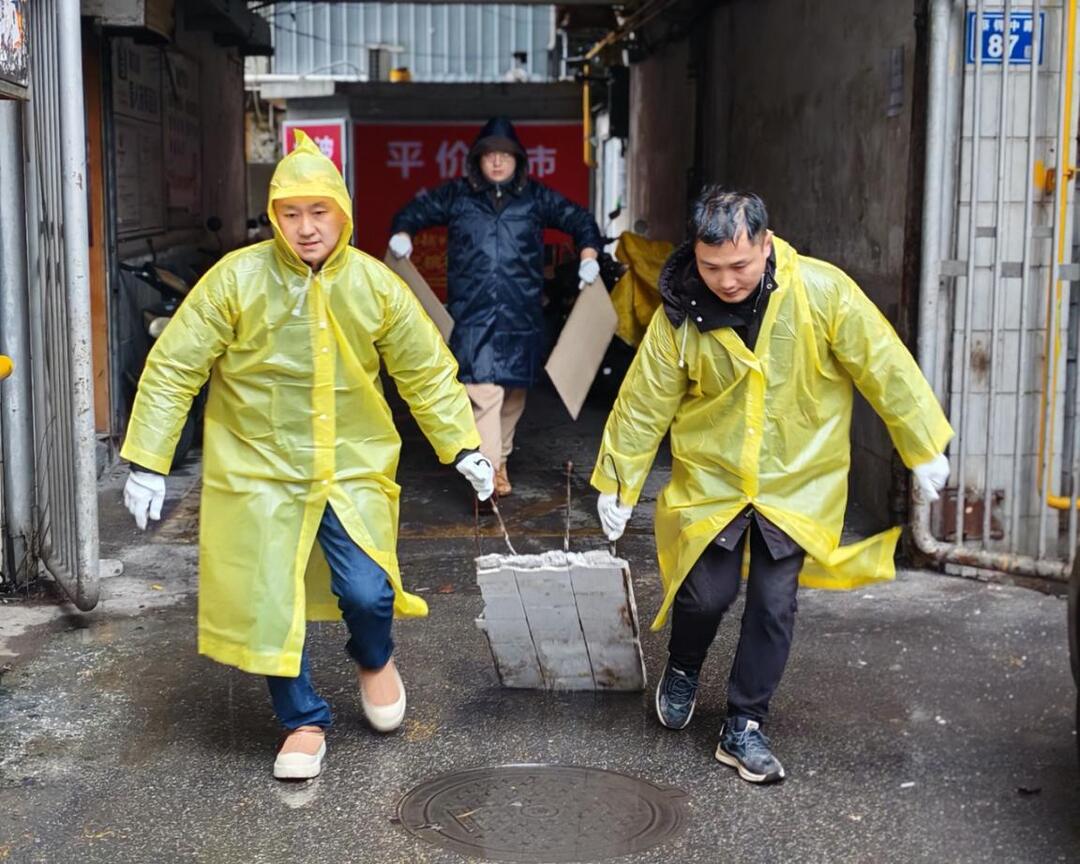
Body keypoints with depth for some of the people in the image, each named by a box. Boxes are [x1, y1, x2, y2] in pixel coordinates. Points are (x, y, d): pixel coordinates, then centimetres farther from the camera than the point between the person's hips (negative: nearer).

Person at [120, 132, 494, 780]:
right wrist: (148, 462, -9)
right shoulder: (236, 279, -12)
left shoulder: (375, 284, -5)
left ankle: (375, 661, 27)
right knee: (271, 604, 2)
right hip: (259, 467, 0)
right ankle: (304, 721, 25)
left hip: (353, 465, 1)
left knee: (368, 591, -10)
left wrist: (464, 448, 4)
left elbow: (428, 371, 5)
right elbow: (173, 369, -7)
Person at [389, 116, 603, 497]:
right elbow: (414, 211, 18)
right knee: (483, 392, -15)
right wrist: (401, 234, -1)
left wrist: (588, 256, 4)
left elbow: (579, 220, 18)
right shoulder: (456, 194, 9)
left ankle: (501, 461, 31)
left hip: (521, 315, 2)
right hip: (472, 314, -2)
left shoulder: (536, 197, 10)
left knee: (513, 392, 11)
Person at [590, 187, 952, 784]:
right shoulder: (681, 312, -13)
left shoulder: (823, 292, -18)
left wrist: (924, 450, -4)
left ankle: (744, 728, 15)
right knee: (707, 594, -1)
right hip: (711, 480, 0)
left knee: (773, 606, 0)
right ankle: (682, 671, 33)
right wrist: (617, 484, 2)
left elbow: (885, 369, -9)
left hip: (797, 481, 0)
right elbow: (644, 403, -4)